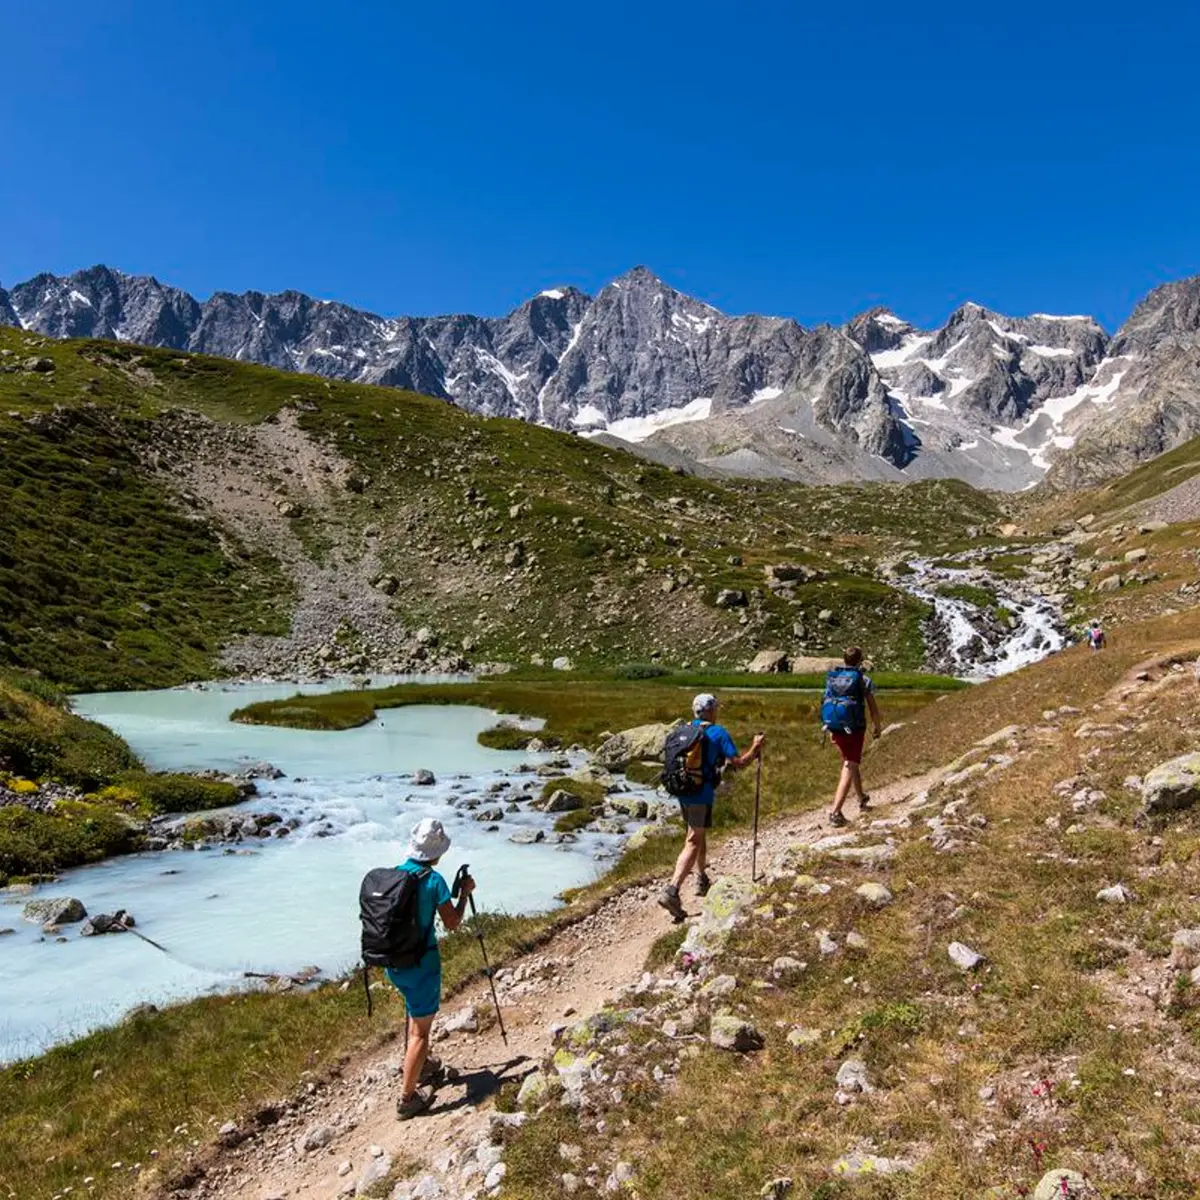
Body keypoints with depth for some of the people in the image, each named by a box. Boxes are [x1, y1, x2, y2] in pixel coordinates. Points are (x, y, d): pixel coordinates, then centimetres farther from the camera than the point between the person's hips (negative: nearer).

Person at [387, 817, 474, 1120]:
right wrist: (464, 893, 3)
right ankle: (407, 1098, 13)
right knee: (420, 1029, 7)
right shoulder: (433, 881, -19)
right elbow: (452, 924, -10)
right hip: (420, 964, -7)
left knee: (416, 1015, 28)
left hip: (392, 962, 7)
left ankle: (424, 1066, 44)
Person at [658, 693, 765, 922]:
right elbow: (739, 763, -8)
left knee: (699, 835, 26)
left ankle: (702, 880, 40)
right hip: (702, 794, -7)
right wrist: (755, 748, 10)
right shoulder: (718, 732, -7)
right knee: (693, 843, -6)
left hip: (682, 791, 7)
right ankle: (671, 891, -19)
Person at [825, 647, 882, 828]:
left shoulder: (833, 677, 6)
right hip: (855, 728, -5)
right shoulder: (863, 679, -6)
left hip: (836, 728, 5)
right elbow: (873, 707, -1)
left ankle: (862, 799, 44)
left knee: (852, 763, 26)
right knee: (849, 769, -4)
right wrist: (877, 725, 16)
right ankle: (836, 812, -15)